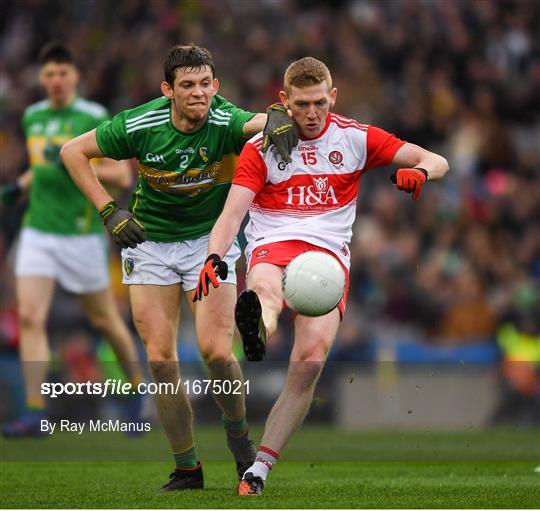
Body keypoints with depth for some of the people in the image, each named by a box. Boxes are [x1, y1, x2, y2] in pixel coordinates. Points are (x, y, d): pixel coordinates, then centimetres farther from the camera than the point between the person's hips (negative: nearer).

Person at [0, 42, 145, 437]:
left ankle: (138, 386, 34)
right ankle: (35, 413, -11)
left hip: (81, 234, -4)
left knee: (105, 319, 9)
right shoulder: (33, 117, 9)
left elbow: (122, 176, -11)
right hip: (38, 232, 4)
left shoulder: (94, 118, -9)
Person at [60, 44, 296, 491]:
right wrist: (109, 211, -10)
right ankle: (186, 468, 7)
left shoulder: (225, 122, -21)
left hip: (210, 240, -2)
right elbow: (73, 151, -4)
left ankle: (237, 432, 14)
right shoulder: (139, 126, -16)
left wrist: (278, 117, -65)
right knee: (161, 360, -4)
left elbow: (259, 122, -42)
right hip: (148, 242, 2)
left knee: (216, 352, -16)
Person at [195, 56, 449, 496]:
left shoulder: (354, 138, 11)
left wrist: (420, 171, -16)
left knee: (312, 356, -22)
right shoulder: (261, 147, 9)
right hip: (273, 246, -1)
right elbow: (233, 212, -1)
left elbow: (436, 162, 9)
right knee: (265, 287, -39)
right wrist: (215, 257, -21)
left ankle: (260, 467, -17)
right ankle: (255, 336, -77)